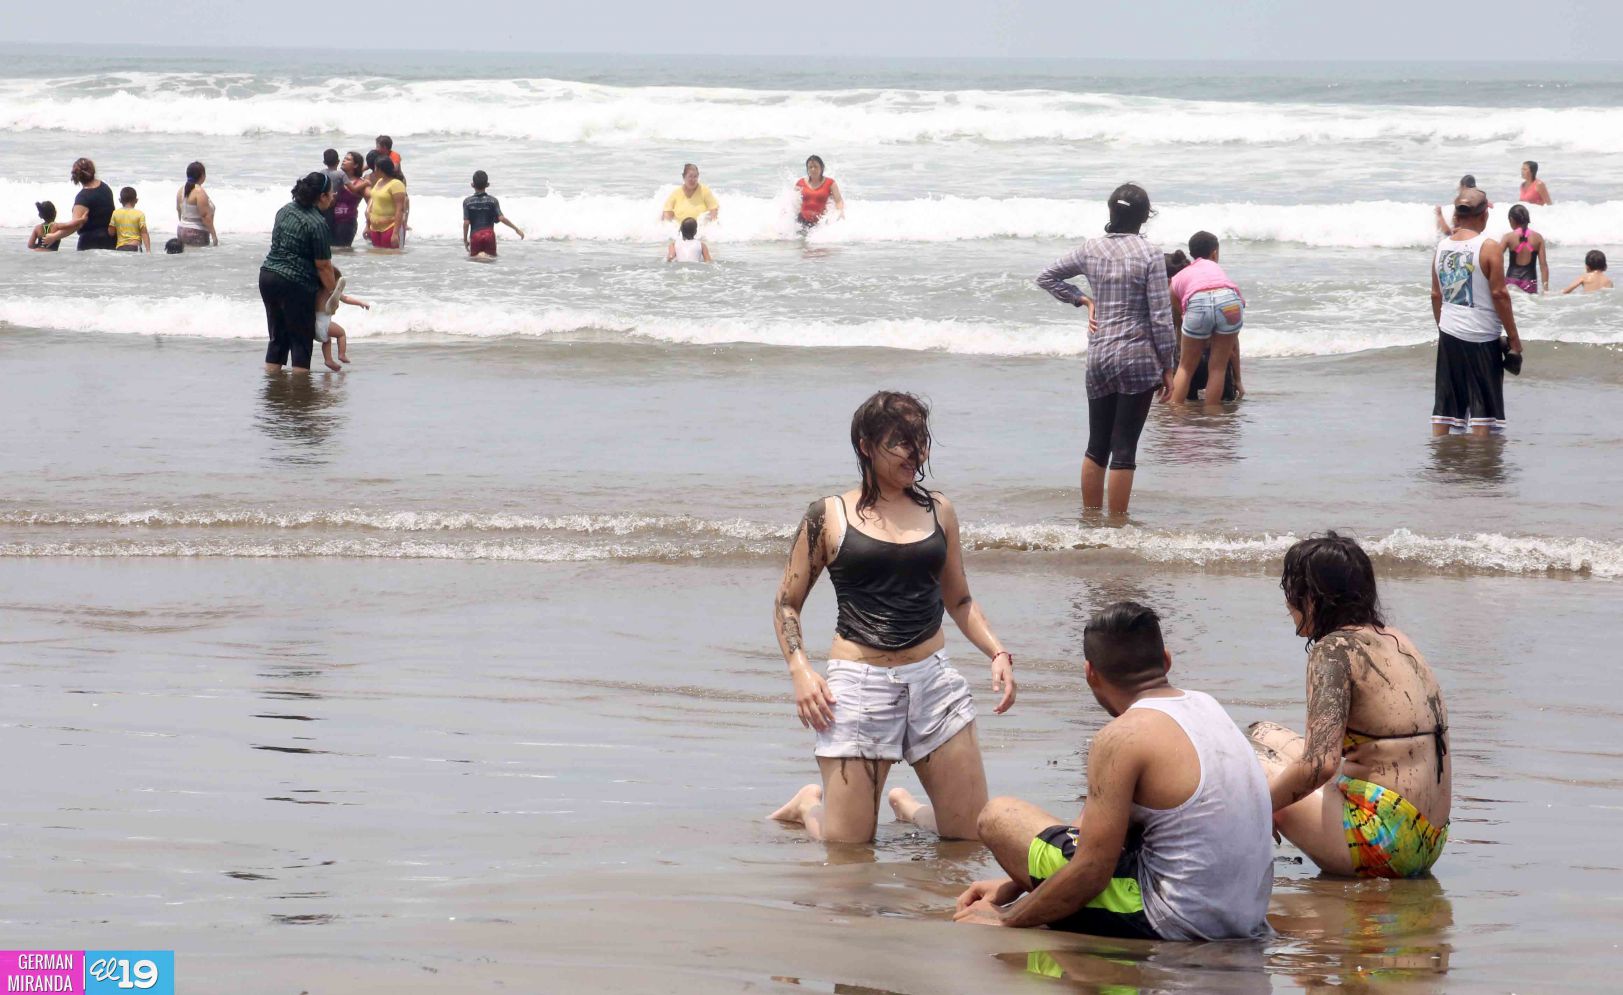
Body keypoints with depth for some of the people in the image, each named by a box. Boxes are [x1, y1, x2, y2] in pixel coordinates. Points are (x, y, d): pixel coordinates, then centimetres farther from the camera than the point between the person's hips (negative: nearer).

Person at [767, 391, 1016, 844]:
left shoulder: (939, 512, 10)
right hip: (858, 683, -4)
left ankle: (907, 806, 32)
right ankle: (810, 804, 32)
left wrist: (998, 653, 5)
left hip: (933, 677, 4)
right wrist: (800, 671, -9)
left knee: (973, 834, 2)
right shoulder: (828, 517, 0)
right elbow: (787, 603, 6)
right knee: (847, 847, -2)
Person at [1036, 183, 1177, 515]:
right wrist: (1168, 368, -2)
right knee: (1124, 449, -1)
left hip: (1098, 358, 5)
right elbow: (1161, 316, -10)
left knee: (1096, 446, 14)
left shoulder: (1091, 249, 4)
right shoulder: (1149, 254, -10)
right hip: (1138, 358, -5)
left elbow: (1047, 277, 16)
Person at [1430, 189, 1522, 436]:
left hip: (1449, 334, 5)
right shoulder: (1488, 248, -12)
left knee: (1445, 404, 11)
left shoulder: (1441, 247, 5)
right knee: (1483, 405, 1)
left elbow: (1436, 295, 11)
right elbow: (1499, 294, -13)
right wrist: (1514, 338, -6)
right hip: (1481, 338, -5)